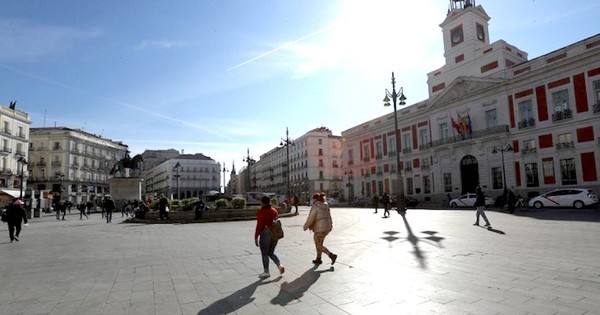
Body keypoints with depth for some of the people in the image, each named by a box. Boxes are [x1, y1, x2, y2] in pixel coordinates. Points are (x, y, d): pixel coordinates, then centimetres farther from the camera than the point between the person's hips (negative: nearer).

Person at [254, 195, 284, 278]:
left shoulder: (261, 212, -13)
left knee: (265, 254, 9)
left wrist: (256, 237, -9)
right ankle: (280, 265, 3)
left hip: (265, 234, -6)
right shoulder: (275, 210, 6)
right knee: (271, 253, 20)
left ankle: (266, 272, 17)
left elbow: (259, 226, -15)